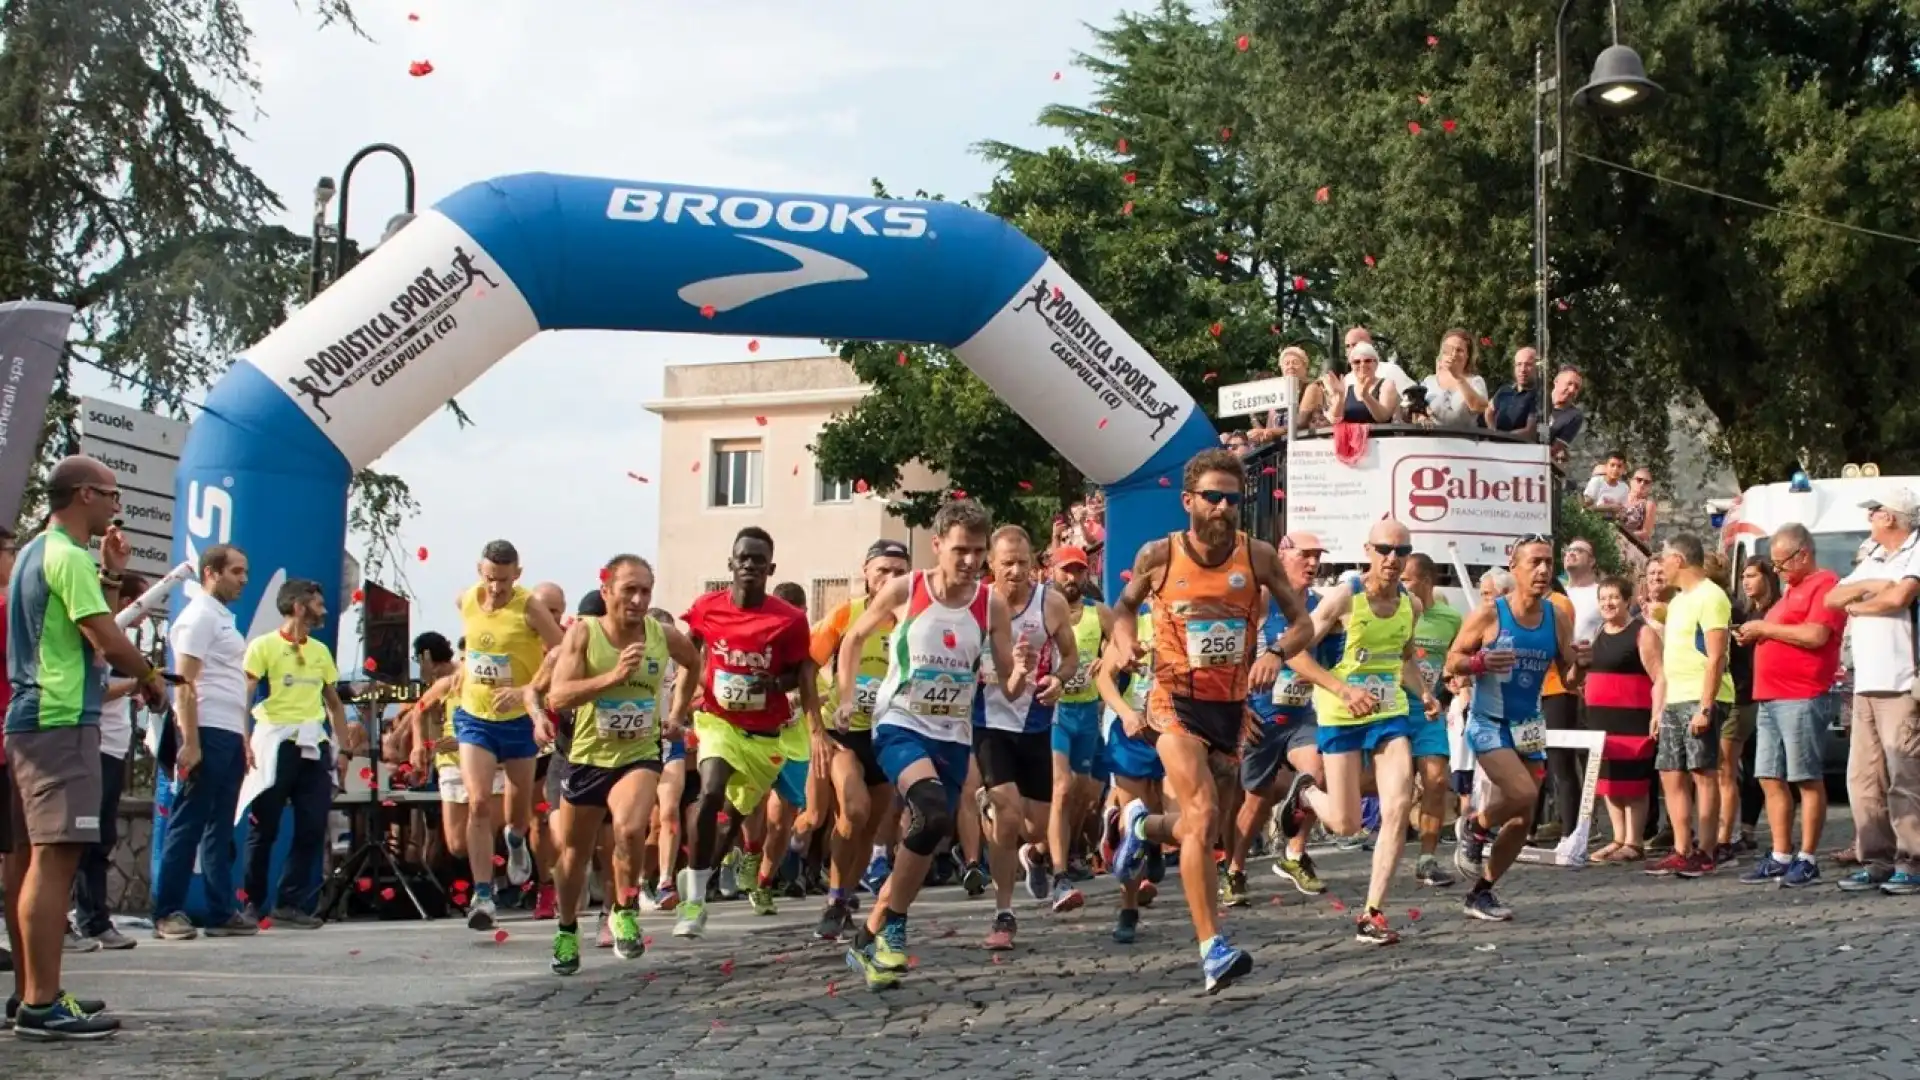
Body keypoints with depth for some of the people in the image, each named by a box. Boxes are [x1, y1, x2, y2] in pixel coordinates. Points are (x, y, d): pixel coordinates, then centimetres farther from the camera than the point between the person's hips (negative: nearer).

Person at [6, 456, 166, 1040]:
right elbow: (108, 640, -19)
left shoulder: (35, 553, 18)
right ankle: (43, 1005, -17)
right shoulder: (68, 556, -13)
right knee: (55, 856, -13)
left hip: (28, 718, 11)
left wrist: (109, 575, 17)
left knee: (29, 855, 11)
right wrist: (150, 677, -2)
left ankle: (29, 994, 17)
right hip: (61, 722, -11)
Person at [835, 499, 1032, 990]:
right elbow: (854, 638, 8)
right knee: (933, 814, -29)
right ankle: (892, 927, -13)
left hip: (954, 737, 4)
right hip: (900, 725, -4)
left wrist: (1021, 671, -23)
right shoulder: (903, 590, -9)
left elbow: (1009, 691, 0)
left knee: (926, 839, 7)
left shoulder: (992, 605, -4)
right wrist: (846, 697, -3)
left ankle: (870, 937, 25)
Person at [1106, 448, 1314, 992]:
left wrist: (1277, 652, -19)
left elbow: (1303, 624, 2)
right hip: (1175, 702, -4)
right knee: (1203, 815, -22)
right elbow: (1125, 605, 13)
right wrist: (1124, 638, -9)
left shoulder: (1258, 556, -3)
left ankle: (1141, 826, 49)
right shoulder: (1158, 556, -6)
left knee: (1201, 825, 14)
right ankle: (1213, 949, -19)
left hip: (1232, 706, 4)